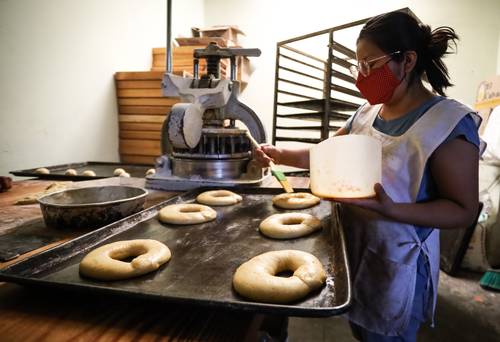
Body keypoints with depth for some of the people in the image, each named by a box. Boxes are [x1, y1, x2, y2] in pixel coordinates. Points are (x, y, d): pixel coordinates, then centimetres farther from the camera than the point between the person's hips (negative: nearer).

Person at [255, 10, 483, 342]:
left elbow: (464, 210, -18)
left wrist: (390, 210, -33)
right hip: (353, 250, 6)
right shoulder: (367, 113, 2)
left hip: (396, 264, -6)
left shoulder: (450, 123, -18)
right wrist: (280, 154, -5)